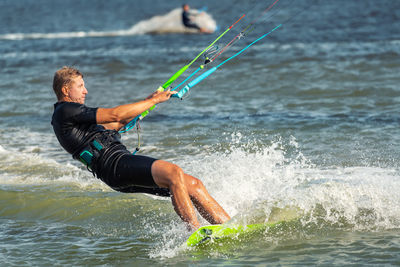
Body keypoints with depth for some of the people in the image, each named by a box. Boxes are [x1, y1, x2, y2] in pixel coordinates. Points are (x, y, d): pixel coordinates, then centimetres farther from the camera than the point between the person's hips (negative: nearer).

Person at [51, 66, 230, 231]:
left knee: (193, 185, 0)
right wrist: (154, 100, -2)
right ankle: (195, 231, -35)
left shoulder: (73, 115, 28)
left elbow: (115, 125, 38)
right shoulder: (65, 111, -4)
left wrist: (147, 102, 35)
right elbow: (115, 115, -8)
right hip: (114, 164, -10)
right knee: (174, 172, -30)